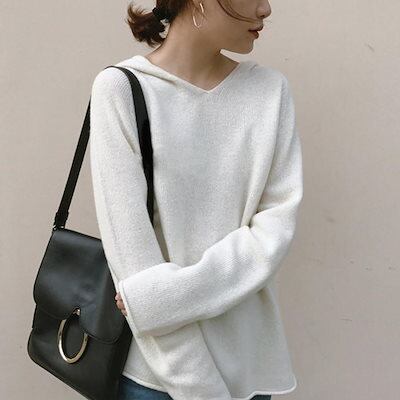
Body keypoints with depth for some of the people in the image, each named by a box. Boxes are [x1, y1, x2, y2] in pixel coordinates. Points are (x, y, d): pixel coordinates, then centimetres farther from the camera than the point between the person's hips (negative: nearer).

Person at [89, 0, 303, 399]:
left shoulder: (270, 89, 1)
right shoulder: (120, 88, -10)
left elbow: (277, 225, -6)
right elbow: (130, 248, -14)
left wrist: (169, 294, -18)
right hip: (153, 361, -3)